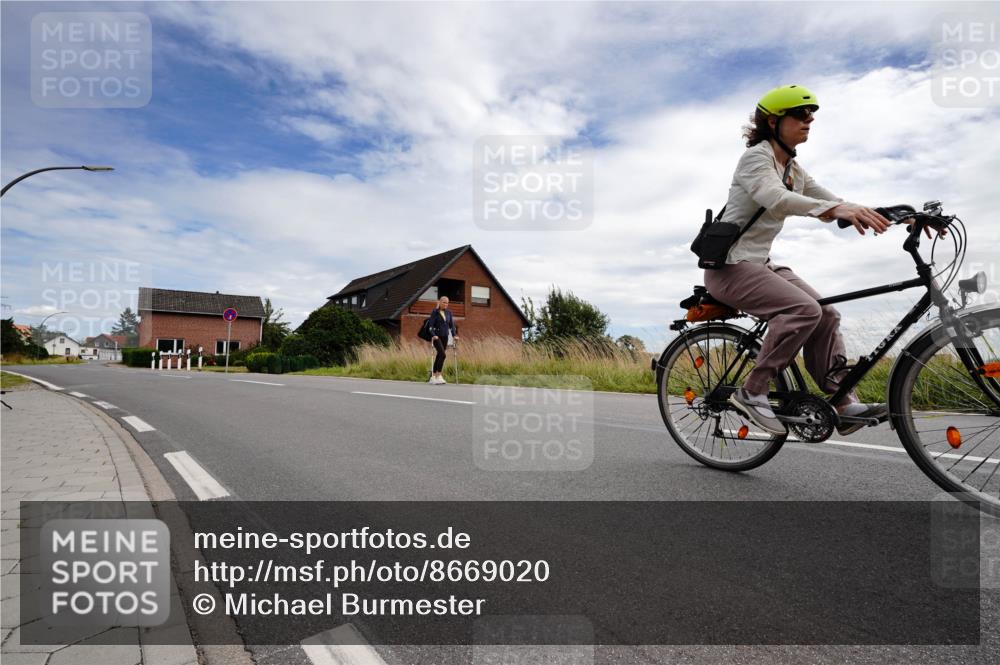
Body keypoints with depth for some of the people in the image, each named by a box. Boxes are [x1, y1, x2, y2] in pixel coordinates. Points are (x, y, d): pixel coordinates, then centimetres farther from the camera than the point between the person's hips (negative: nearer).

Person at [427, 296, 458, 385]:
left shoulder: (449, 312, 10)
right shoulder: (435, 312, -5)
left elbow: (452, 325, 12)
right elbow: (431, 325, -10)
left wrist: (454, 335, -1)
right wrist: (433, 335, -24)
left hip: (445, 337, 5)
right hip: (437, 337, -5)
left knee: (439, 356, 8)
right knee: (443, 355, -19)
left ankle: (432, 377, 18)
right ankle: (438, 377, -16)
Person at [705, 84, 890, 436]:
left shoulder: (794, 170, 16)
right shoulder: (756, 156, -10)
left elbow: (835, 206, 11)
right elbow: (775, 197, -31)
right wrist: (837, 209, -43)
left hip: (760, 264, 8)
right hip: (730, 265, -8)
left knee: (827, 314, -5)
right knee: (804, 309, -25)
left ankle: (844, 405, -3)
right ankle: (751, 392, -16)